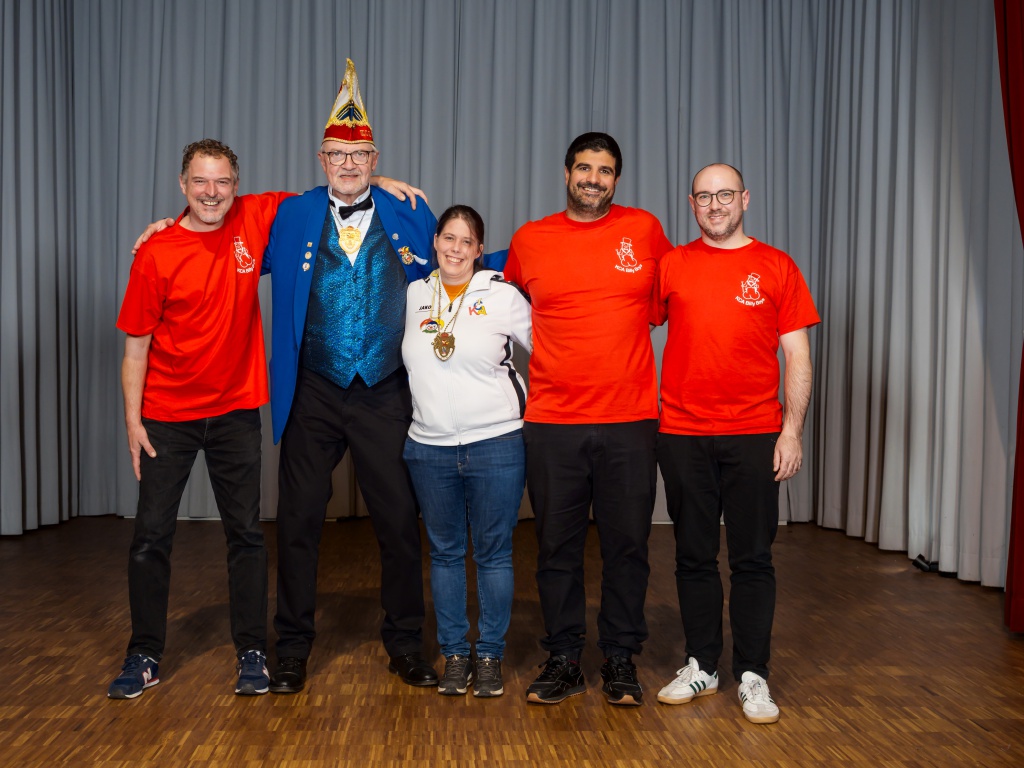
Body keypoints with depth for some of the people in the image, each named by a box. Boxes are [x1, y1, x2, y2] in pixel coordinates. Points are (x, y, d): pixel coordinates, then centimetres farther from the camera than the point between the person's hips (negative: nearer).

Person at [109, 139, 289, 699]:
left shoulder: (255, 219, -3)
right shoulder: (156, 254, -9)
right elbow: (136, 344, -5)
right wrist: (133, 419, -8)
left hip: (236, 410, 1)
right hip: (168, 415, -1)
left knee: (245, 533, 7)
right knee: (151, 535, 4)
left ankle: (252, 653, 18)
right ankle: (144, 657, 19)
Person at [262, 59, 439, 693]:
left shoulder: (411, 218, 5)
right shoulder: (289, 217, 5)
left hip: (387, 397, 0)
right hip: (312, 396, 0)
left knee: (401, 522, 7)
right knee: (298, 521, 6)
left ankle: (406, 645, 24)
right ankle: (293, 648, 23)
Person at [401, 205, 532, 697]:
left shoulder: (503, 296, -1)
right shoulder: (413, 296, 7)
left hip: (496, 444, -2)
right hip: (429, 446, 3)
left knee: (493, 553, 5)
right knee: (445, 552, 10)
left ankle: (490, 655, 17)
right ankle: (453, 653, 22)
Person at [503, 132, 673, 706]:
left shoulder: (644, 230, 5)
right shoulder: (529, 240, 6)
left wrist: (633, 316, 9)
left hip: (630, 420, 0)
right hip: (552, 421, 0)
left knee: (627, 545, 6)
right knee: (558, 546, 6)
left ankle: (621, 660, 21)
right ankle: (564, 661, 20)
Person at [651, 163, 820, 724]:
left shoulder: (776, 267, 4)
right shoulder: (671, 266, 7)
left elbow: (797, 355, 3)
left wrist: (792, 429, -5)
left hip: (755, 435, -1)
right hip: (682, 435, 1)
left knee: (752, 558, 4)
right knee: (694, 556, 9)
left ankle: (752, 676, 15)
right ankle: (701, 667, 22)